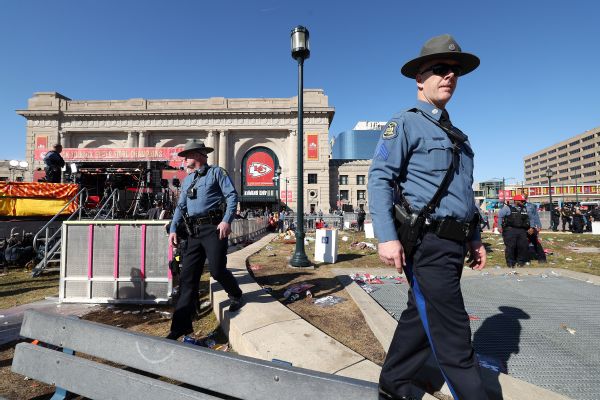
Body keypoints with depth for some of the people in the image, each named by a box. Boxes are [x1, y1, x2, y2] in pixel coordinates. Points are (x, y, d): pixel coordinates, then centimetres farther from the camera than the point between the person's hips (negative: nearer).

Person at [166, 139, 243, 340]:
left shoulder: (216, 172, 3)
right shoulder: (187, 180, 23)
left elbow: (232, 196, -7)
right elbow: (180, 206, 22)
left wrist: (226, 220, -19)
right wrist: (173, 229, 8)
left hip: (214, 227, -6)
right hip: (194, 231, 7)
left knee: (217, 270, -8)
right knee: (188, 276, 4)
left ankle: (236, 296, 25)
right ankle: (182, 324, 12)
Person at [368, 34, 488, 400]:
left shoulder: (457, 135, 21)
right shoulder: (406, 123, -4)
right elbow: (380, 178, -15)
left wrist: (475, 238, 19)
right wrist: (387, 237, -24)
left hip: (453, 244, 9)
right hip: (427, 243, -8)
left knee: (420, 317, 17)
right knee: (453, 338, -2)